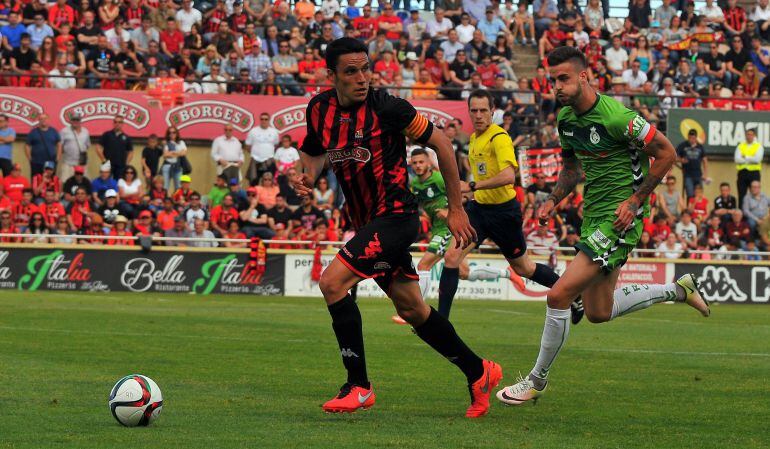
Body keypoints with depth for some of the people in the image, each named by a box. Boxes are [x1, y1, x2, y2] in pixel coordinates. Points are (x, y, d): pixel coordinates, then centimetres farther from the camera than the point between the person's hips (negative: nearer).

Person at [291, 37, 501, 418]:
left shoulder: (387, 107, -16)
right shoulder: (319, 109, 1)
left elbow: (440, 143, -8)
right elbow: (315, 153, 20)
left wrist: (456, 209, -5)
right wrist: (308, 177, -4)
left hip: (395, 215, -7)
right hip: (366, 223, 7)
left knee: (332, 282, -20)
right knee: (411, 309, 12)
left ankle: (359, 386, -11)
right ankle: (478, 372, 29)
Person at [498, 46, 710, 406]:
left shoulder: (615, 117, -21)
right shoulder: (565, 119, 4)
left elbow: (666, 153, -14)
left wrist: (635, 200, -15)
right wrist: (553, 201, 4)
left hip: (619, 218, -9)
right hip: (593, 214, 9)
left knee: (559, 295, -15)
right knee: (598, 312, 17)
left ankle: (537, 381, 0)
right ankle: (677, 290, 35)